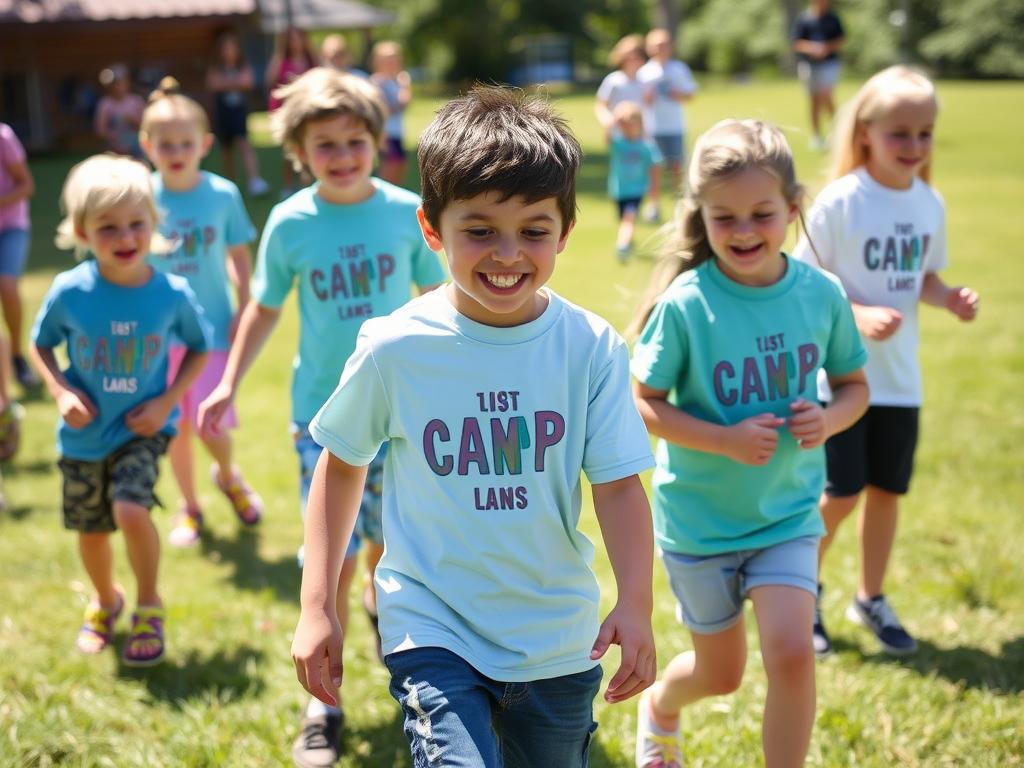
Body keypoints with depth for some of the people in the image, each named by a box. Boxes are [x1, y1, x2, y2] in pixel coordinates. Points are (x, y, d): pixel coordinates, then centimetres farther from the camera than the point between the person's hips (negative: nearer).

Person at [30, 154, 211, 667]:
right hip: (84, 433, 2)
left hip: (142, 429, -2)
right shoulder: (69, 292, -17)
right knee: (91, 530, 16)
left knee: (130, 509, -24)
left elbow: (198, 349, 0)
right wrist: (61, 392, -16)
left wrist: (167, 401, -12)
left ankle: (149, 605, 4)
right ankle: (106, 600, 49)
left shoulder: (172, 293, -16)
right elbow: (41, 344, 0)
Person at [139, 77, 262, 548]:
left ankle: (228, 475, 29)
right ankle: (189, 506, 32)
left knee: (212, 426, -5)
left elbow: (239, 256, 3)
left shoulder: (223, 194, -7)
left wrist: (243, 310, -3)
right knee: (175, 427, 11)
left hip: (212, 327, -1)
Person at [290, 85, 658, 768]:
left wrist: (636, 605, -21)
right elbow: (342, 466, 3)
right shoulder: (395, 349, -10)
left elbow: (618, 483, -7)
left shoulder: (592, 348, -9)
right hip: (434, 633, -2)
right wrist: (317, 607, 1)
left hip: (560, 641, 2)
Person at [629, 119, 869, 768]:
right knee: (721, 674, 15)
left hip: (788, 513, 2)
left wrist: (830, 419, -17)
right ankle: (660, 707, 51)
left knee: (792, 652, -17)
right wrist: (726, 440, -25)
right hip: (701, 517, -2)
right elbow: (644, 403, -12)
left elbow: (855, 384, 5)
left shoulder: (822, 294, -9)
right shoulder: (686, 304, -18)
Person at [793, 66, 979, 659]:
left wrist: (950, 298, -8)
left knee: (887, 489, 13)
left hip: (901, 377, 5)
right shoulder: (840, 202, -15)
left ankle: (872, 598, 32)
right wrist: (858, 315, -26)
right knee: (841, 494, -3)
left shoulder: (931, 204, 2)